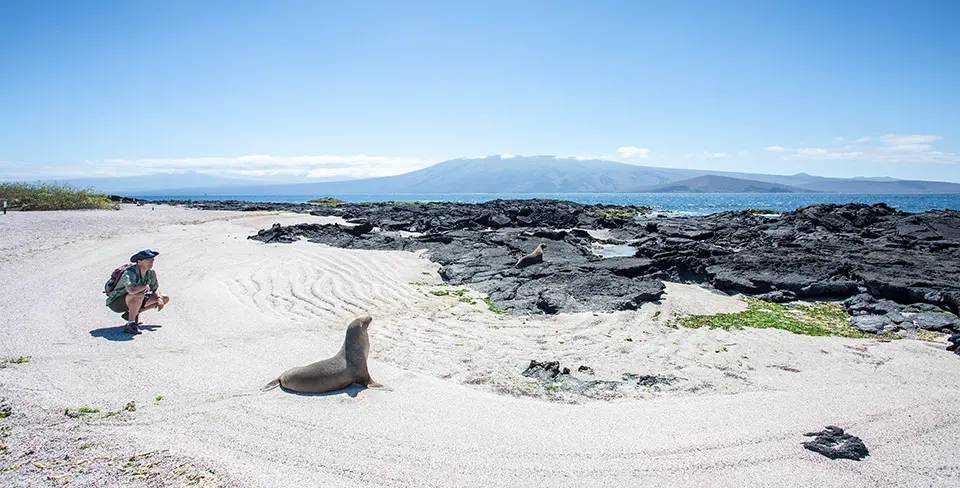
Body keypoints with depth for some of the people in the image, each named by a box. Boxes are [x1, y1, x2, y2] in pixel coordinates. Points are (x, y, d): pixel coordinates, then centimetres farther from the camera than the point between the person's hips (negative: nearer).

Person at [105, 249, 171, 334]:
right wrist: (145, 286, -28)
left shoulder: (151, 272, -6)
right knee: (140, 294, -38)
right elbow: (132, 290, -48)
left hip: (134, 301, 8)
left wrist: (159, 298, -12)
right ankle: (130, 325, -26)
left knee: (165, 299, 5)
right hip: (116, 302, -8)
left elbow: (155, 288, 8)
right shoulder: (130, 273, -28)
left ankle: (130, 314, 6)